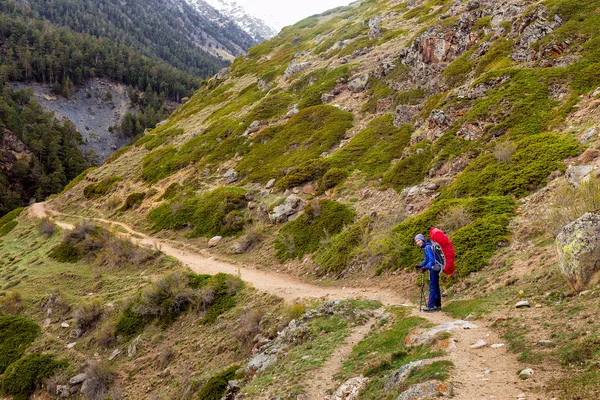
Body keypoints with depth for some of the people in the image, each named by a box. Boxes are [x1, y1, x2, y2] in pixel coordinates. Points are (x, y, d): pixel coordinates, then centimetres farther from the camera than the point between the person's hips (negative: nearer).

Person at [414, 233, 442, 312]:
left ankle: (430, 306, -3)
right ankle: (438, 306, 23)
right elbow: (427, 260, 21)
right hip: (434, 269, 10)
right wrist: (420, 266, 12)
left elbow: (432, 260, -25)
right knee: (436, 287, 15)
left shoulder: (428, 247, -18)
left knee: (432, 287, -6)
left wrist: (426, 267, -37)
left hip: (434, 268, -10)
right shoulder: (425, 247, 13)